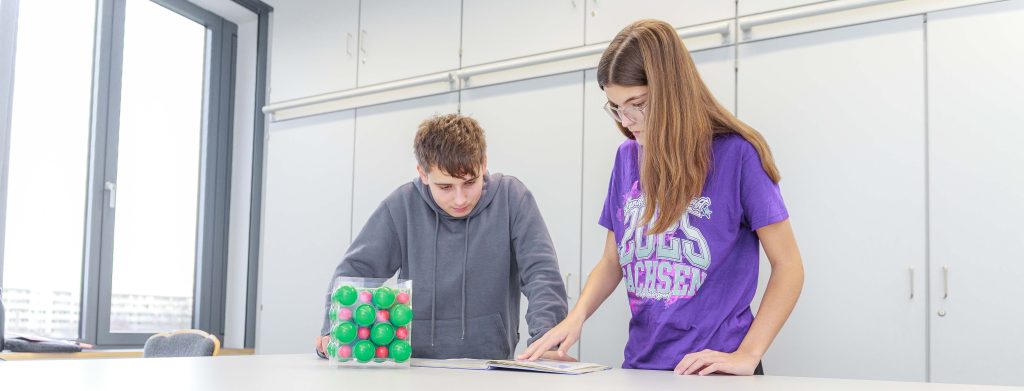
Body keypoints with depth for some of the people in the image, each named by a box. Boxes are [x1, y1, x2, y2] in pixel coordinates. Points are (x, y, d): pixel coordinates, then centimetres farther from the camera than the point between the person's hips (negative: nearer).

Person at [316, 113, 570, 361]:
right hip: (415, 367, 2)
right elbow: (355, 270, 2)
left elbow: (541, 273, -7)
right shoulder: (403, 205, 0)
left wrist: (545, 339, -24)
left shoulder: (511, 197, -2)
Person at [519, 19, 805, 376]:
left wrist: (747, 356, -12)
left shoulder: (735, 154, -6)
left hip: (713, 369, -4)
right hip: (642, 365, 4)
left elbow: (788, 266, -3)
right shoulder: (627, 158, 8)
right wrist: (577, 315, -4)